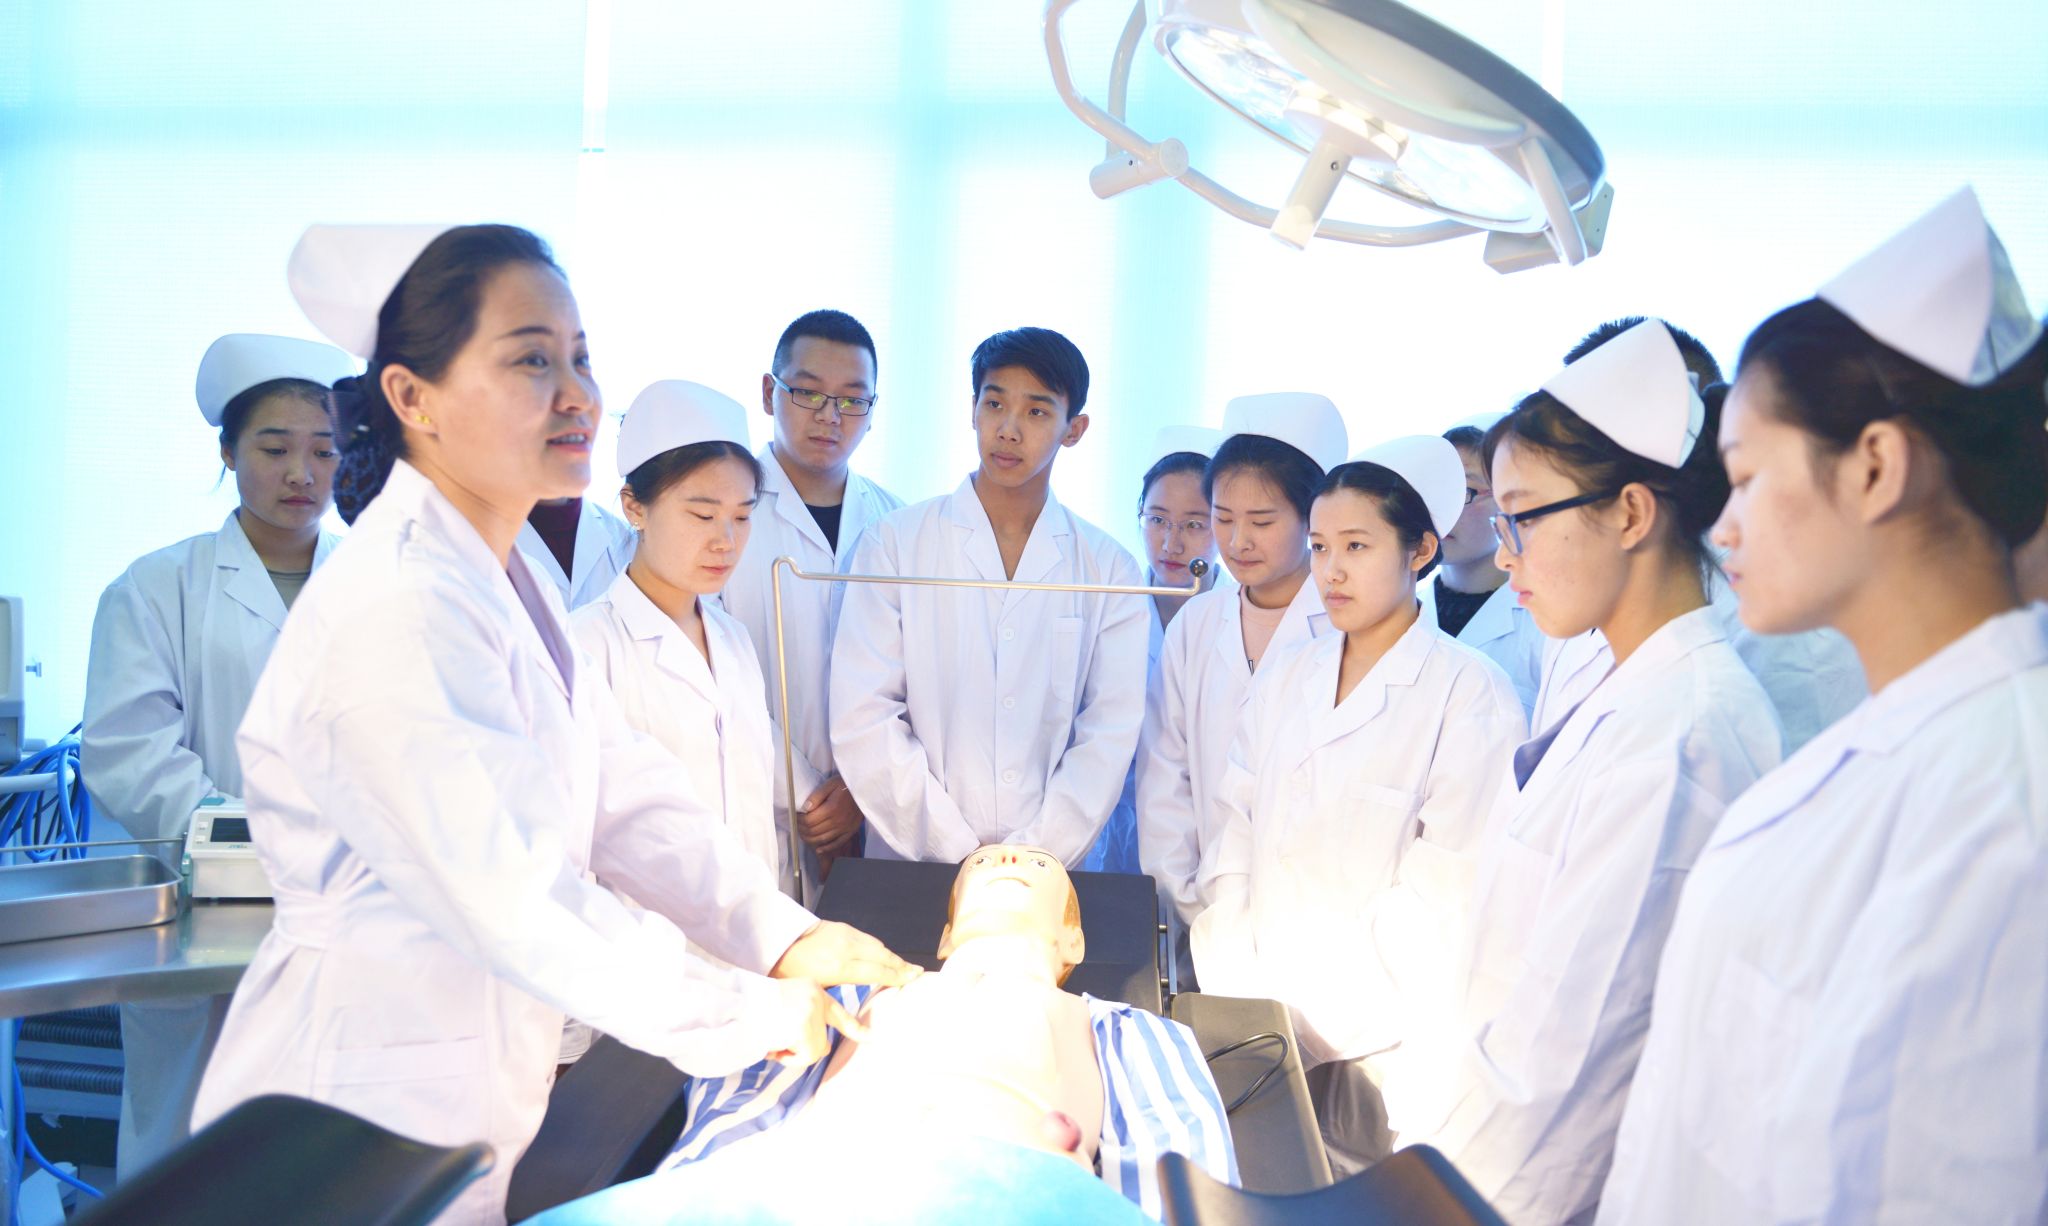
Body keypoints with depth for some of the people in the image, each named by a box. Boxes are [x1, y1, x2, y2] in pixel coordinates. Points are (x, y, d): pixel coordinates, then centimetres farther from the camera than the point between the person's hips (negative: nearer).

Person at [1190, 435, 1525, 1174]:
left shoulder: (1471, 693, -8)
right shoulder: (1285, 677, 11)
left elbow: (1445, 888, -12)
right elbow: (1235, 829, 9)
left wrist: (1312, 1016, -13)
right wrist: (1234, 988, -3)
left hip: (1380, 1041, -5)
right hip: (1267, 1020, 5)